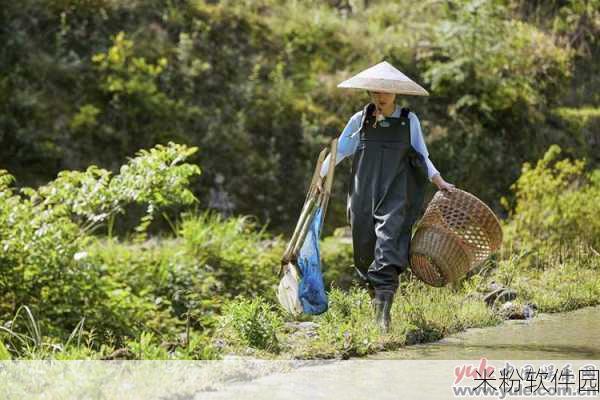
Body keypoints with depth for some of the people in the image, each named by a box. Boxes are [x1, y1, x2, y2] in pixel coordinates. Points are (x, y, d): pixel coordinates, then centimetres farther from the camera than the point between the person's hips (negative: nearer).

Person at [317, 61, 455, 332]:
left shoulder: (409, 121, 6)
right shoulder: (360, 120, 9)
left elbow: (422, 156, 12)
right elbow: (339, 150, 11)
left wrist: (438, 180, 0)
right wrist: (321, 176, -2)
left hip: (396, 196, -2)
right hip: (364, 195, 2)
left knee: (388, 248, -15)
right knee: (365, 250, 3)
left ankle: (383, 310, -22)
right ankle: (375, 296, 21)